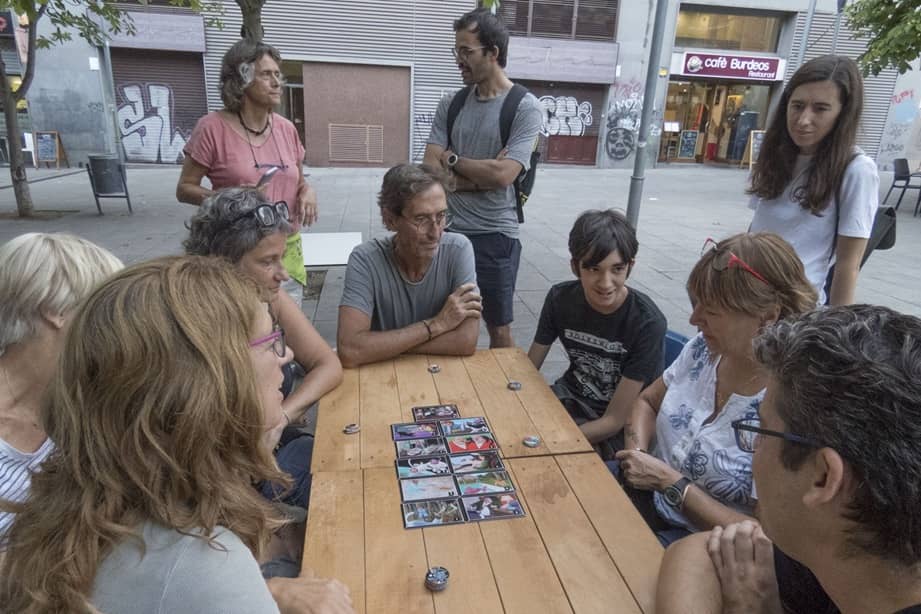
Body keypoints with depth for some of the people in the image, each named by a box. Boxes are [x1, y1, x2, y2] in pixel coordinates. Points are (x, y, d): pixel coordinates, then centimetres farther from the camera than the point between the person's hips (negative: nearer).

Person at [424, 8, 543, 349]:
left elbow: (503, 175, -19)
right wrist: (483, 176, -12)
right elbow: (430, 171, -3)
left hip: (495, 235, -4)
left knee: (499, 328, 11)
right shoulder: (450, 104, 6)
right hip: (448, 231, 4)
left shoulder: (525, 107, -7)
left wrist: (452, 159, -6)